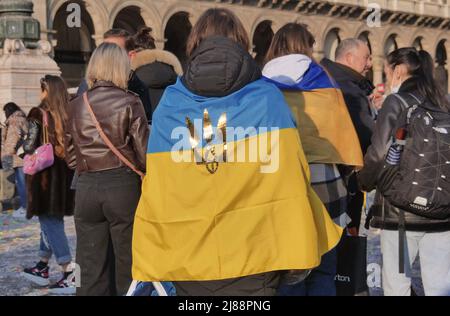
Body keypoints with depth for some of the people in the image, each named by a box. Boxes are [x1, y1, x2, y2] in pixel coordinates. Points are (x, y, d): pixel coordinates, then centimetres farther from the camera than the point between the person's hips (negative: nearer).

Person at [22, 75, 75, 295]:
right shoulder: (69, 116, 2)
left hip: (44, 174, -5)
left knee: (49, 221, -2)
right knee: (52, 220, 18)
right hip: (65, 174, 6)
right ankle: (42, 268, 30)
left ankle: (69, 276, -9)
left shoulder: (38, 114, -10)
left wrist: (25, 146, 9)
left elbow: (29, 146, -11)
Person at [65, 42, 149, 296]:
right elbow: (144, 152, -7)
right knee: (127, 265, 6)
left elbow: (71, 156, 11)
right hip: (123, 185, -3)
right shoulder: (129, 103, -6)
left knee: (91, 269, 8)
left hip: (87, 188, 3)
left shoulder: (76, 106, 6)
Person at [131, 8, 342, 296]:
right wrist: (299, 251, -2)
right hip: (251, 258, -2)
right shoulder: (267, 97, -2)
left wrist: (151, 260, 5)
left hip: (187, 261, 2)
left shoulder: (169, 104, 2)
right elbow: (289, 182, -7)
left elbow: (155, 190, 0)